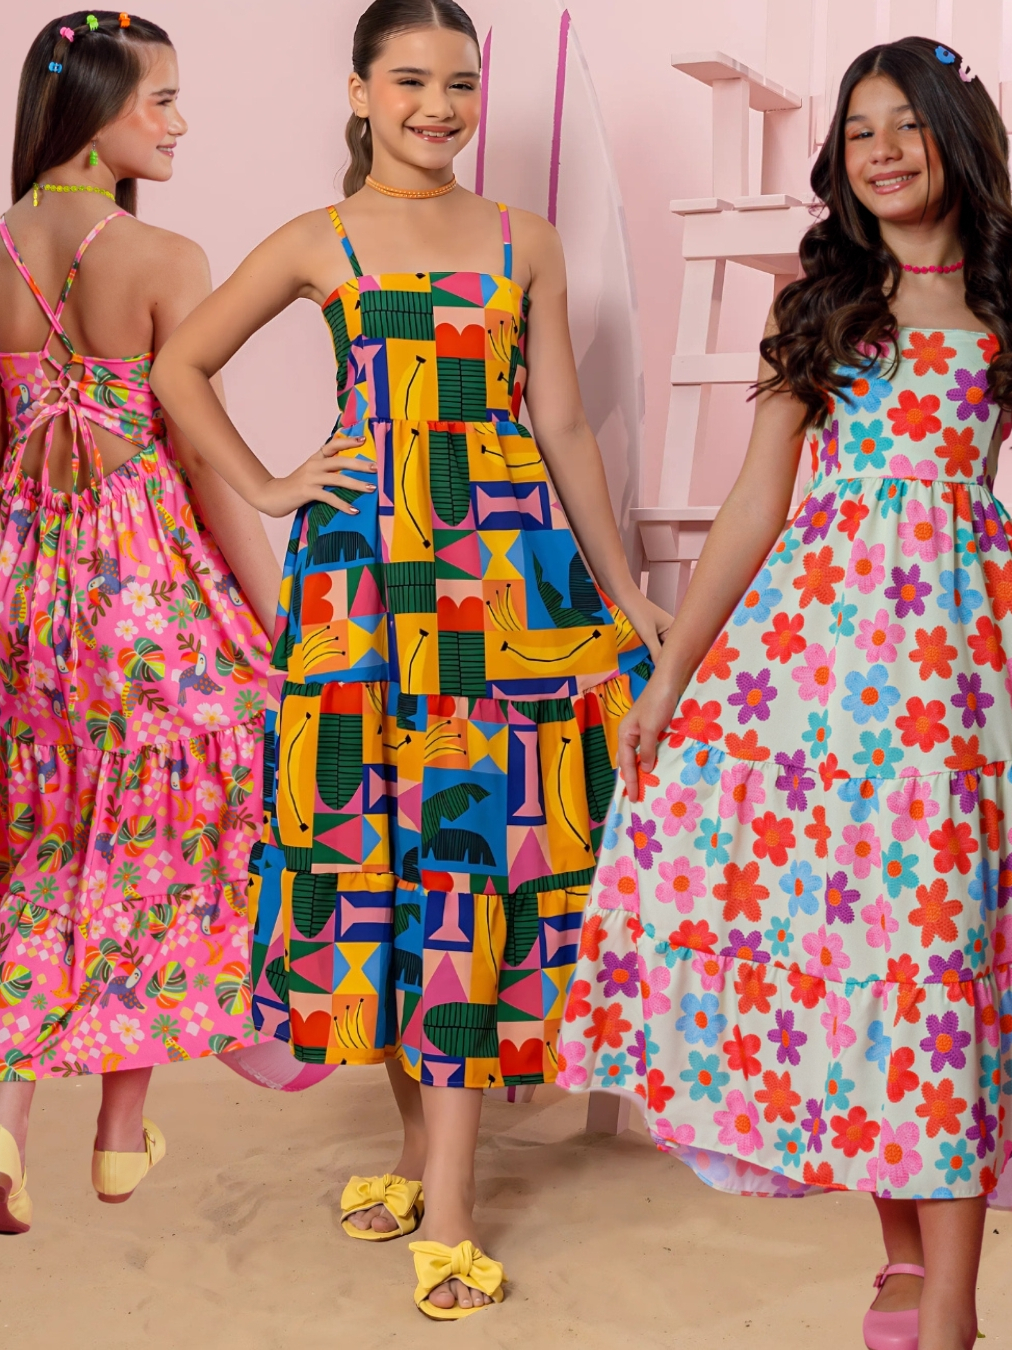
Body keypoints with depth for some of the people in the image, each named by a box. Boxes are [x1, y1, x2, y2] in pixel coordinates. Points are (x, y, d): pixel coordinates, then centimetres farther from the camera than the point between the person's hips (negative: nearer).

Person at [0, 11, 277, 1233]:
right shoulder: (163, 261, -12)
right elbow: (205, 458, -13)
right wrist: (280, 618, -6)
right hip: (147, 572, -4)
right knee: (145, 843, 12)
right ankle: (122, 1138, 24)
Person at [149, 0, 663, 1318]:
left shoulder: (524, 241, 13)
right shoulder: (318, 242, 9)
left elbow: (564, 424, 13)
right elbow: (180, 364, 15)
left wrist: (624, 588, 11)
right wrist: (265, 489, 5)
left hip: (514, 559, 1)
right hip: (365, 565, 0)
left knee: (483, 832, -4)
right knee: (381, 830, 0)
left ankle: (445, 1185, 1)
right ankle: (429, 1134, 18)